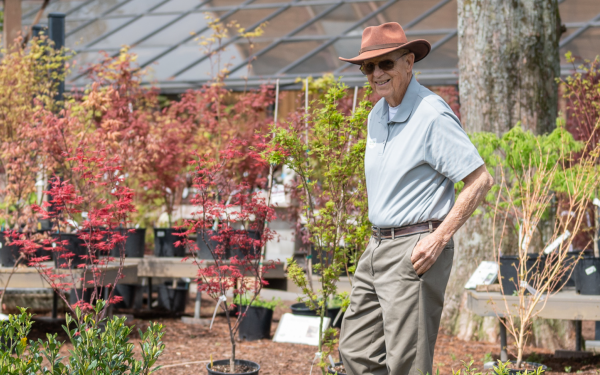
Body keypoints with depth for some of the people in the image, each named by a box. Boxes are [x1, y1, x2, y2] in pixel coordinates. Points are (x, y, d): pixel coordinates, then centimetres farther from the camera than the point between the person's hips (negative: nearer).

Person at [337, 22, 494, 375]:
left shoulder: (432, 115, -14)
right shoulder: (377, 116, 13)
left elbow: (480, 180, -16)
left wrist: (439, 239, -19)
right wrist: (380, 239, 15)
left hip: (417, 251, -9)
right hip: (378, 246, 9)